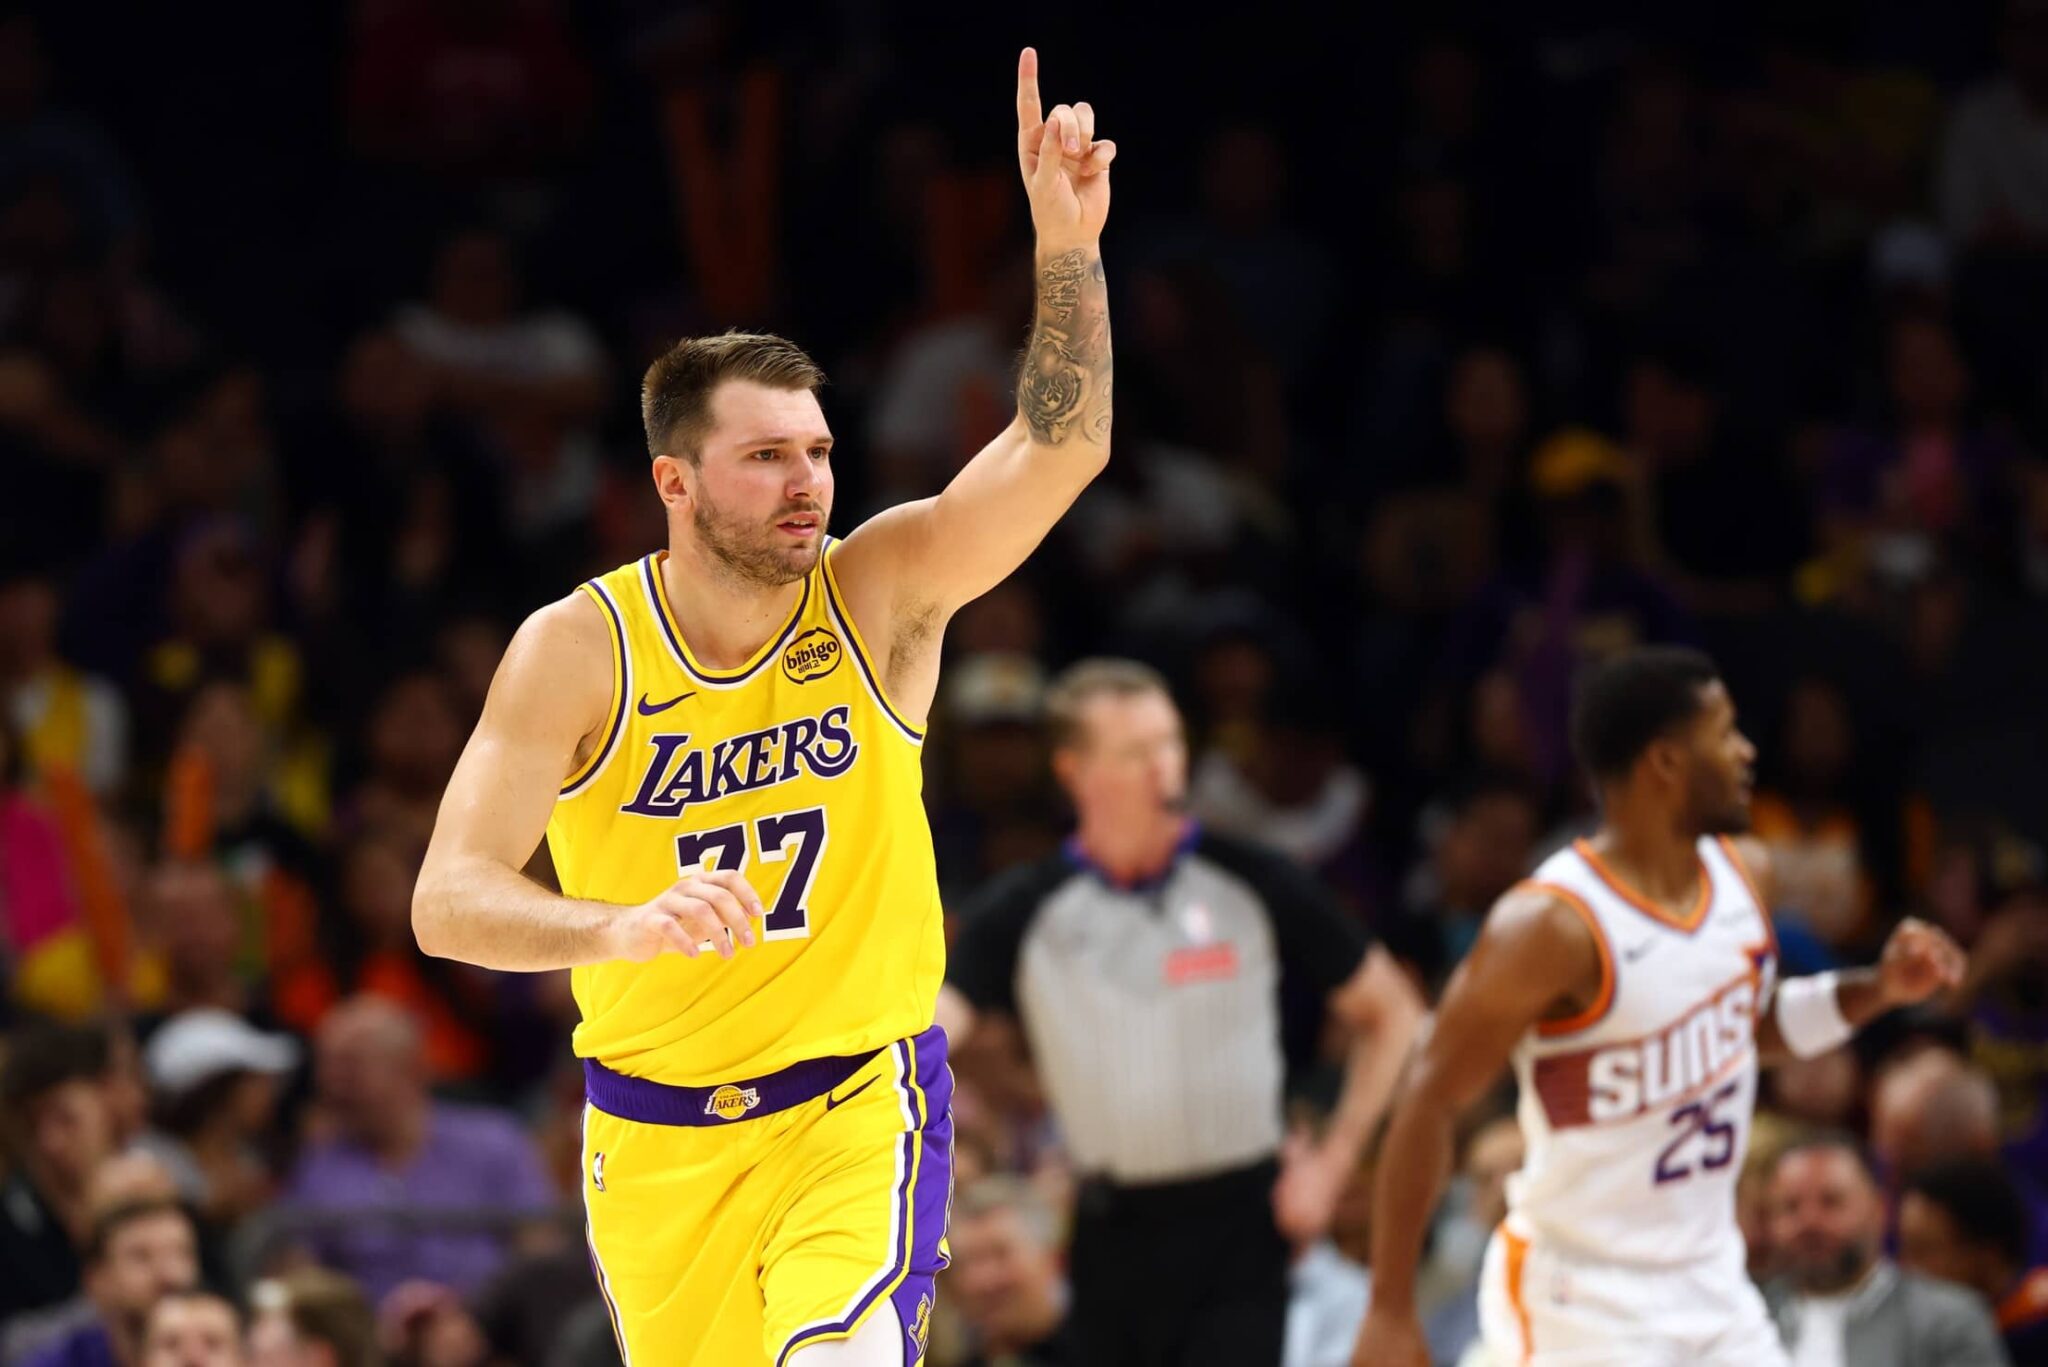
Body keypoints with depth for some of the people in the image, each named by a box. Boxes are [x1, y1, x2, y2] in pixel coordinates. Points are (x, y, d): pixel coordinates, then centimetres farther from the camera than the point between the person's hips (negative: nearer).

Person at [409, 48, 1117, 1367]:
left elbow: (1061, 449, -21)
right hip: (655, 1133, 1)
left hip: (856, 1097, -1)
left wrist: (1067, 245, -36)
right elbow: (448, 900, -19)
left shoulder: (880, 591, -8)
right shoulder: (577, 649, -12)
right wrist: (623, 930, -38)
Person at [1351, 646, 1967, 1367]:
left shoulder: (1743, 874, 3)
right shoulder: (1554, 924, -21)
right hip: (1582, 1300, -8)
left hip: (1710, 1281, 8)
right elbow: (1430, 1101, -18)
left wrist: (1875, 991, 5)